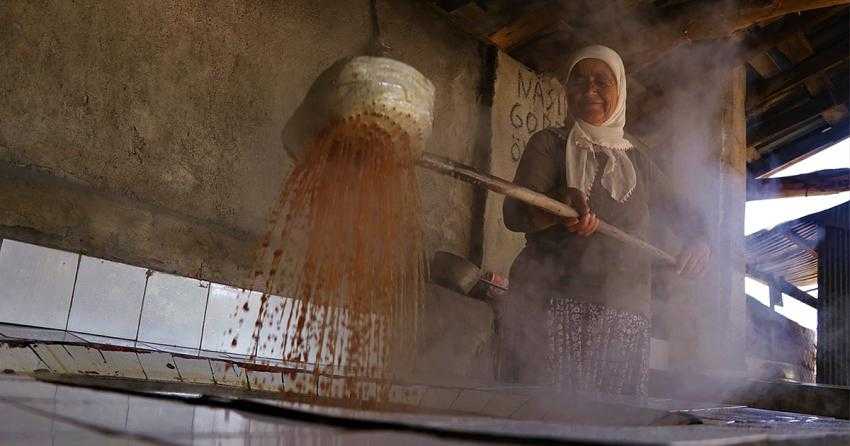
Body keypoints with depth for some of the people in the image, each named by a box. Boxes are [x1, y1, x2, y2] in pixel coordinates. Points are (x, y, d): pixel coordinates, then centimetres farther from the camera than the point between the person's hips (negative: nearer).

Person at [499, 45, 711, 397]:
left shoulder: (636, 162, 20)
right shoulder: (548, 144, 8)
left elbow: (679, 212, 27)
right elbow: (514, 213, -6)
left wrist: (698, 242, 3)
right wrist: (562, 207, -27)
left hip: (624, 318, 4)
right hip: (549, 309, -3)